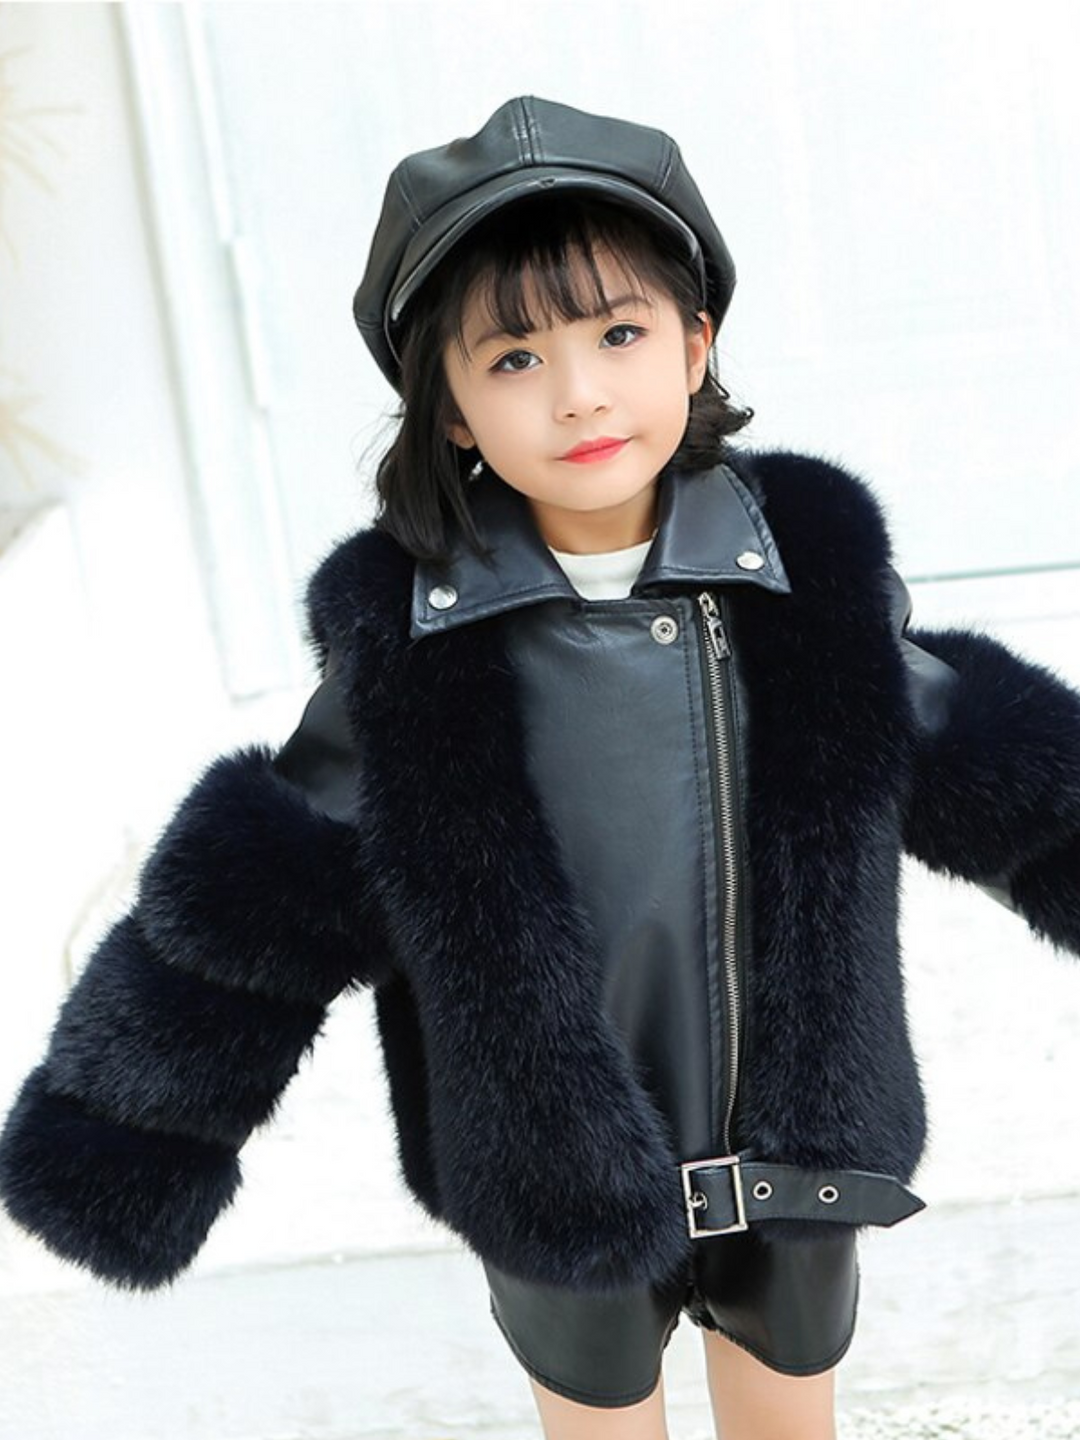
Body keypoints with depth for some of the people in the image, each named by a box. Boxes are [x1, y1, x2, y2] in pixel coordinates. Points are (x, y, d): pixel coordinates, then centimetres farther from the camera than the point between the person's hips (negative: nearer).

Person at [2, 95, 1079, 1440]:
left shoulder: (812, 553, -14)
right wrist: (138, 1130, -6)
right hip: (554, 1170, -1)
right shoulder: (403, 624, -18)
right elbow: (275, 895, -9)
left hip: (800, 1153, 2)